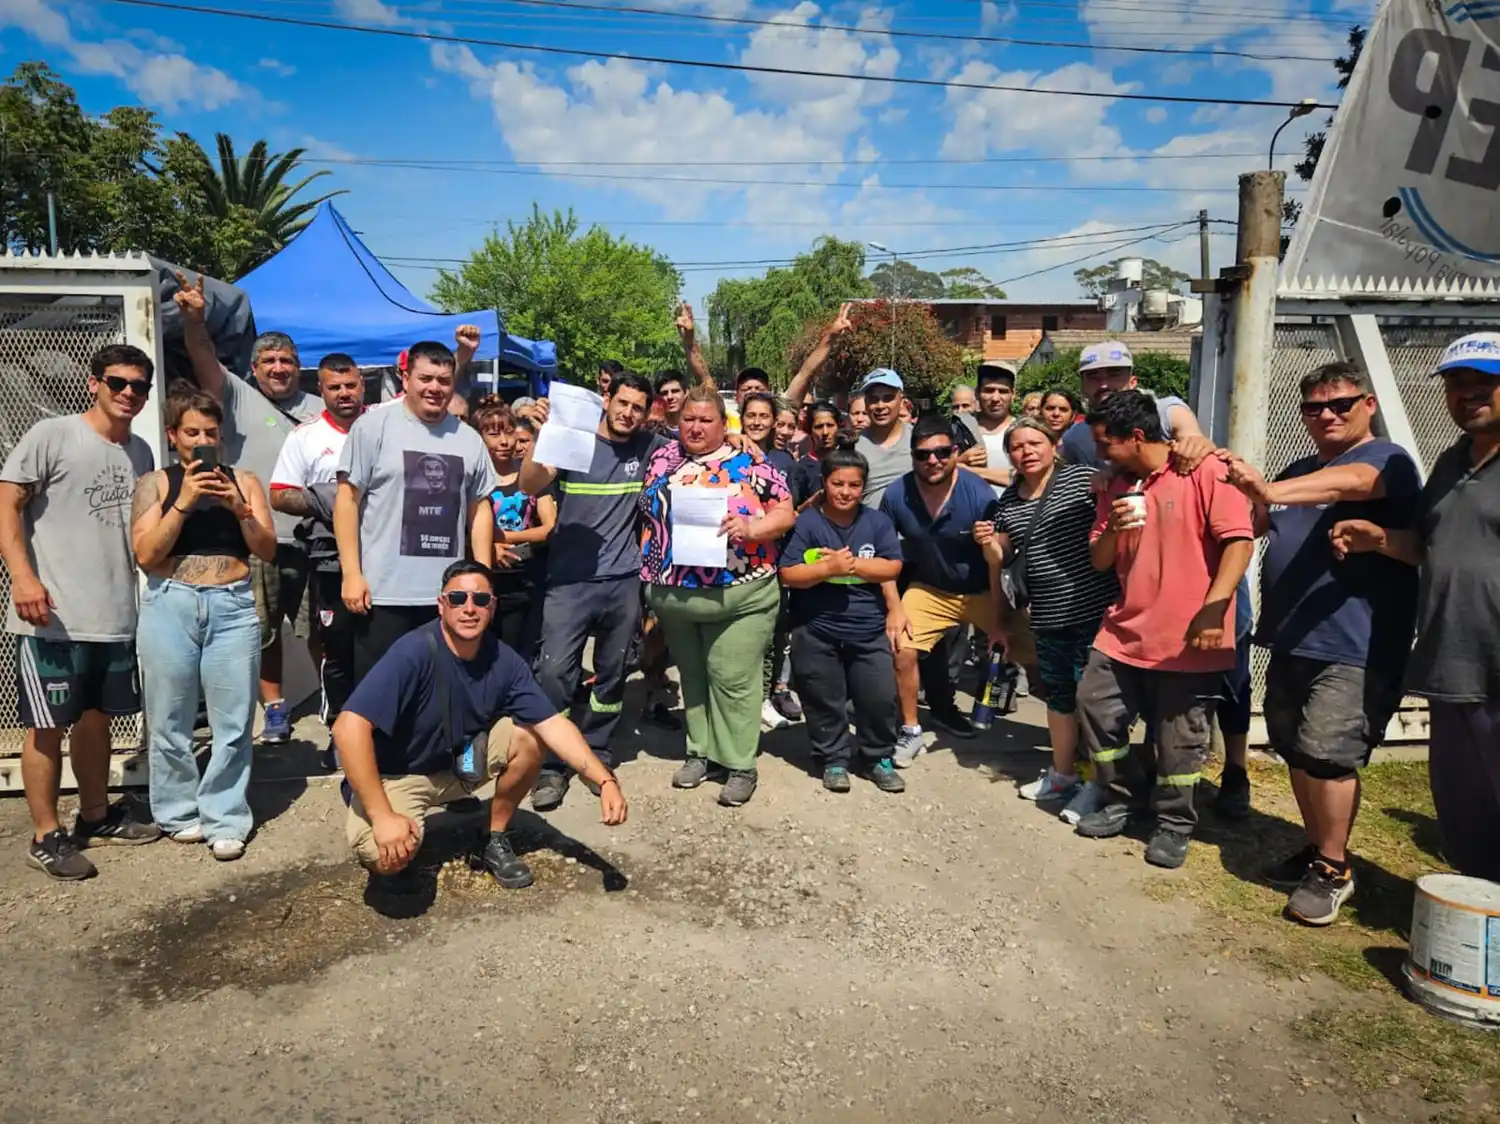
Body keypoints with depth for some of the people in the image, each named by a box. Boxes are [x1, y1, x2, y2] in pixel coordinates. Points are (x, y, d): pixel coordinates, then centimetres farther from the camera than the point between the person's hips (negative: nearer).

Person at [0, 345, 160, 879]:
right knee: (48, 725, 2)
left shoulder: (140, 451, 13)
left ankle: (96, 814, 31)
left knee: (96, 717, 17)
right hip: (53, 616, -6)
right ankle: (45, 837, 13)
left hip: (116, 615, 6)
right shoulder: (51, 436, -6)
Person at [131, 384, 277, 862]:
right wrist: (184, 502, -10)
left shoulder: (244, 481, 11)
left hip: (233, 607, 1)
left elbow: (267, 550, 5)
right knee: (170, 721, 8)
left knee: (232, 723, 1)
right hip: (170, 606, 0)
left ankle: (225, 819, 11)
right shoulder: (154, 483, 7)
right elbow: (145, 554, -4)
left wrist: (239, 508, -10)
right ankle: (179, 812, 25)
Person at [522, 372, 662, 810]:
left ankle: (597, 756, 28)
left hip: (623, 582, 3)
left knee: (612, 674, 11)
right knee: (554, 672, -8)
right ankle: (551, 767, 5)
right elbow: (530, 485, -15)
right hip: (569, 580, -2)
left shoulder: (647, 447, 5)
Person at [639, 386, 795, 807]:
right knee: (693, 674, 15)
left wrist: (751, 527, -23)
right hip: (673, 594, 5)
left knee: (733, 677, 0)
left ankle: (740, 765, 10)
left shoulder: (748, 462, -4)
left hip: (738, 594, -4)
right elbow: (647, 512, 16)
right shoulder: (663, 457, 8)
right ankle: (700, 751, 28)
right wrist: (650, 575, 5)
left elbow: (785, 513, -5)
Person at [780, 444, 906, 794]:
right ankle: (834, 760, 28)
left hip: (870, 631, 2)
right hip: (816, 632, -2)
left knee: (880, 698, 4)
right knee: (825, 700, 9)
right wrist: (829, 568, -22)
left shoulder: (877, 522, 3)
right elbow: (788, 575, -10)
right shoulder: (805, 523, -6)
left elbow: (892, 568, -7)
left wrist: (849, 563, -15)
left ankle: (878, 758, 25)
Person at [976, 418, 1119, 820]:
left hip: (1096, 610, -6)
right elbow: (1002, 560, 16)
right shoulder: (1007, 502, 10)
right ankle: (1062, 774, 34)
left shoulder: (1083, 479, -6)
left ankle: (1096, 785, 15)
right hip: (1047, 618, 6)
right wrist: (988, 543, -3)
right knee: (1059, 696, 18)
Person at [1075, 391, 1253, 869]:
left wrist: (1212, 608, -24)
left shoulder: (1205, 471, -10)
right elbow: (1099, 561, 12)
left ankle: (1174, 826, 23)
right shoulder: (1117, 486, 11)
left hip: (1187, 637, -6)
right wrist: (1113, 529, -10)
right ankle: (1117, 802, 27)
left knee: (1179, 740, 4)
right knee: (1094, 708, 7)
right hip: (1125, 631, 6)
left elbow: (1239, 541, -16)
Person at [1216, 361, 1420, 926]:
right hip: (1292, 639, 8)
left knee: (1327, 753, -13)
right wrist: (1245, 491, 2)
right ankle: (1318, 850, 26)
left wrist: (1270, 491, -46)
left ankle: (1333, 869, 2)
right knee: (1296, 750, 12)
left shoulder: (1387, 460, -5)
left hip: (1355, 647, -8)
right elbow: (1256, 525, 23)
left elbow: (1348, 482, -28)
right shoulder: (1298, 471, 18)